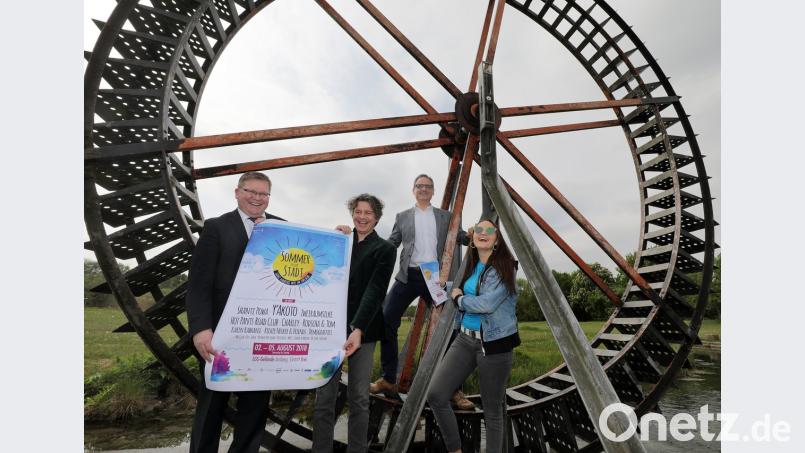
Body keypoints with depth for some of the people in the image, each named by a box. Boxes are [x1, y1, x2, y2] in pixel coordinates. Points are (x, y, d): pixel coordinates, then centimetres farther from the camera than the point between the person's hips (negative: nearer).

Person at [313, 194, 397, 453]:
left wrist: (357, 329, -20)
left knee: (359, 398, 6)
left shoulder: (384, 249, 2)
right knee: (324, 396, 5)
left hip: (362, 329, -2)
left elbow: (375, 291, -9)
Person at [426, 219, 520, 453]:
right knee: (435, 394, -5)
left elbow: (486, 304, -22)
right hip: (465, 338, 6)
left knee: (493, 410, 7)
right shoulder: (472, 267, 11)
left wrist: (459, 298, -8)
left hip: (494, 343, -6)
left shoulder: (504, 268, -11)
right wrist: (457, 295, 12)